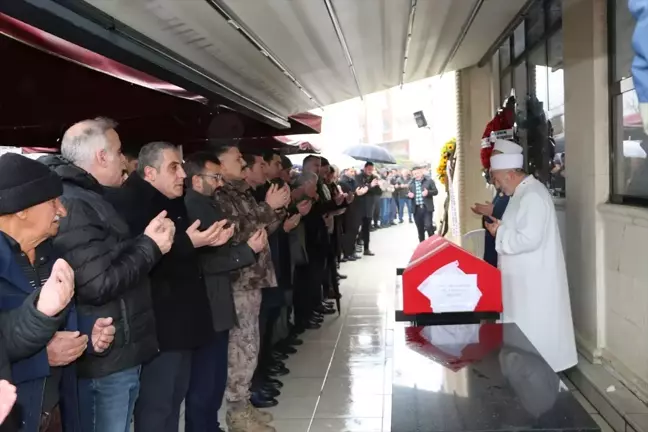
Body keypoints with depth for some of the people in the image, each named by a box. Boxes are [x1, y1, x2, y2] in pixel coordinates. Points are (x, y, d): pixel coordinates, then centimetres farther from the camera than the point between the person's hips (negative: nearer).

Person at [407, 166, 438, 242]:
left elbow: (435, 191, 0)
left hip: (427, 208, -4)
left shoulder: (429, 180, 1)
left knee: (428, 226, -10)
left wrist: (428, 192, -18)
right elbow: (408, 194, 19)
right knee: (420, 229, 10)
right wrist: (409, 195, -5)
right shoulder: (411, 183, 12)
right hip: (416, 209, 4)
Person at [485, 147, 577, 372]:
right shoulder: (524, 192, 11)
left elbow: (528, 239, -28)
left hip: (534, 278, -10)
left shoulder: (533, 196, -22)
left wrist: (500, 232, -16)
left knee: (534, 327, 1)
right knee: (526, 326, 18)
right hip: (525, 276, 10)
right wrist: (501, 225, 4)